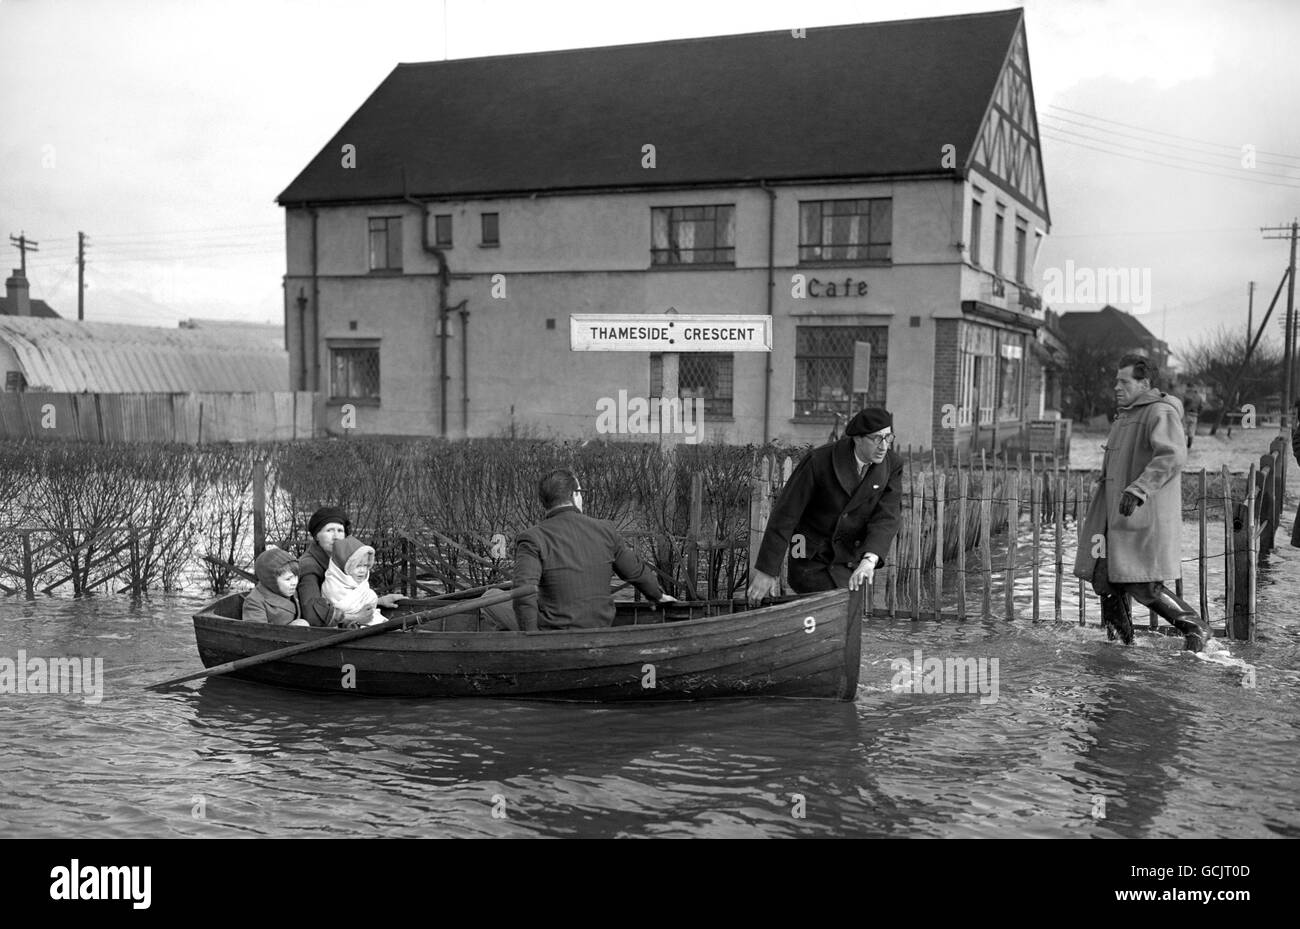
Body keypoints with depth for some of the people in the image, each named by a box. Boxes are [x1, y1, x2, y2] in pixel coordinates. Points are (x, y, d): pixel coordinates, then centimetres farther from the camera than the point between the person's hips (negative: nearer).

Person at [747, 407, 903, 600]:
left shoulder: (893, 466, -6)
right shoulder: (819, 461, -16)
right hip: (812, 557, -3)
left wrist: (869, 559, -34)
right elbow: (786, 514, -14)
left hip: (850, 561, 4)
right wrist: (766, 571, -16)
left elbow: (886, 519, -14)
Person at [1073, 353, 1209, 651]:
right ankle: (1120, 638, 20)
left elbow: (1173, 456, -27)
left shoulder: (1161, 413, -12)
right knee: (1104, 578, 6)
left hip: (1144, 515, -9)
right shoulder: (1126, 415, 18)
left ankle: (1195, 627, 7)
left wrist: (1137, 491, -33)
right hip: (1115, 513, 9)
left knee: (1143, 587, -9)